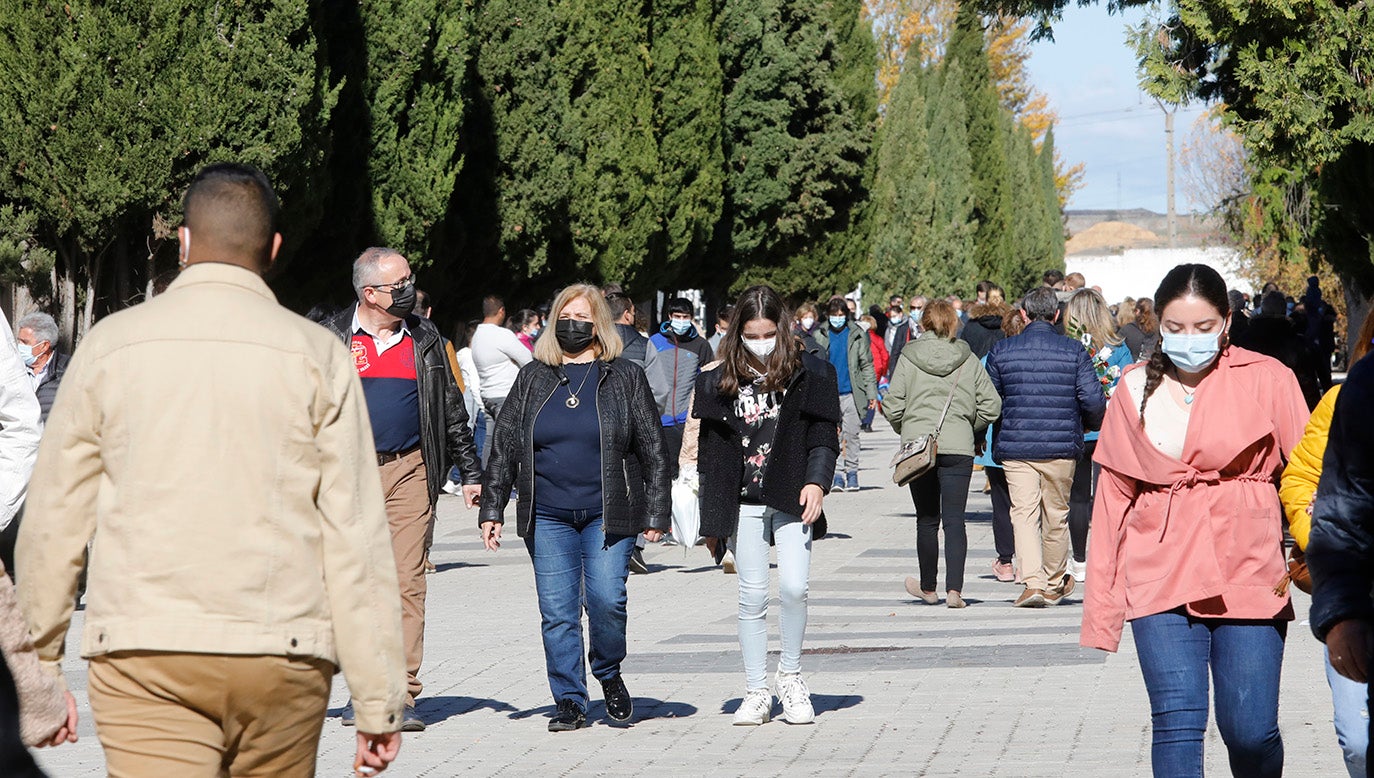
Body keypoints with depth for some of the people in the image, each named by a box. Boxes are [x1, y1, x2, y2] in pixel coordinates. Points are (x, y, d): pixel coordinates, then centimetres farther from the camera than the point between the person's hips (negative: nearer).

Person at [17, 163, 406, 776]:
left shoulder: (111, 344, 3)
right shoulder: (317, 356, 1)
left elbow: (54, 517, 7)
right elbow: (357, 536, -2)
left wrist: (40, 656, 19)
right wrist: (379, 701, 1)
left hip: (144, 659, -1)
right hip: (282, 658, 1)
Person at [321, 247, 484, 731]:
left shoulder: (424, 339, 11)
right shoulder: (333, 340, 3)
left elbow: (452, 411, 16)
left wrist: (471, 472, 13)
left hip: (411, 472, 1)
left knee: (408, 583, -4)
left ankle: (403, 696, -4)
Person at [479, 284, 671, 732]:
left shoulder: (625, 379, 6)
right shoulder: (532, 379, 11)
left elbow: (653, 451, 6)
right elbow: (504, 446, 12)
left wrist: (656, 513, 0)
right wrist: (492, 509, 6)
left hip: (608, 514, -2)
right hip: (547, 517, 2)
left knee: (606, 599, -14)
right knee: (557, 612, -1)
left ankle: (609, 675, 13)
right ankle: (569, 702, 8)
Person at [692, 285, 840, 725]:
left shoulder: (809, 375, 3)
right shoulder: (720, 382, 7)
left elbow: (823, 438, 3)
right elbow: (709, 450, 10)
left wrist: (816, 481, -13)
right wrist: (710, 516, 7)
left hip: (791, 499, -1)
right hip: (743, 503, 2)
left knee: (794, 587, -14)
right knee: (752, 597, 2)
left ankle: (790, 676, 7)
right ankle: (756, 693, 10)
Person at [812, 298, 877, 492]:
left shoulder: (857, 334, 4)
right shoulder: (819, 336, 6)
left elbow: (867, 365, 6)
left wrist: (871, 392, 1)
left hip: (851, 393, -1)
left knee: (851, 433, 1)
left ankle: (852, 472, 10)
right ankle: (833, 474, 0)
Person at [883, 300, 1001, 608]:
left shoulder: (908, 357, 0)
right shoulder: (969, 360, 3)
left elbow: (893, 407, -3)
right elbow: (991, 405, 0)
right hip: (958, 449, 0)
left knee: (927, 520, 11)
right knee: (954, 521, 0)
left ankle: (928, 588, 21)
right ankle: (954, 590, -10)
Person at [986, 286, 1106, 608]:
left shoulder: (1001, 352, 0)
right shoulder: (1074, 352, -2)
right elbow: (1093, 401, -6)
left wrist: (993, 439, 23)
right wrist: (1089, 424, 16)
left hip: (1015, 448, 0)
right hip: (1061, 448, 0)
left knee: (1024, 513, -1)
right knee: (1056, 516, 12)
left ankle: (1033, 581, -17)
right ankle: (1055, 585, 26)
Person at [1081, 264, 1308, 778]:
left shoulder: (1265, 379, 2)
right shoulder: (1135, 390, 9)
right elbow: (1114, 496, 11)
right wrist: (1102, 602, 8)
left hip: (1247, 575, -1)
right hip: (1161, 577, 1)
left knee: (1250, 730, -4)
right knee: (1177, 723, -10)